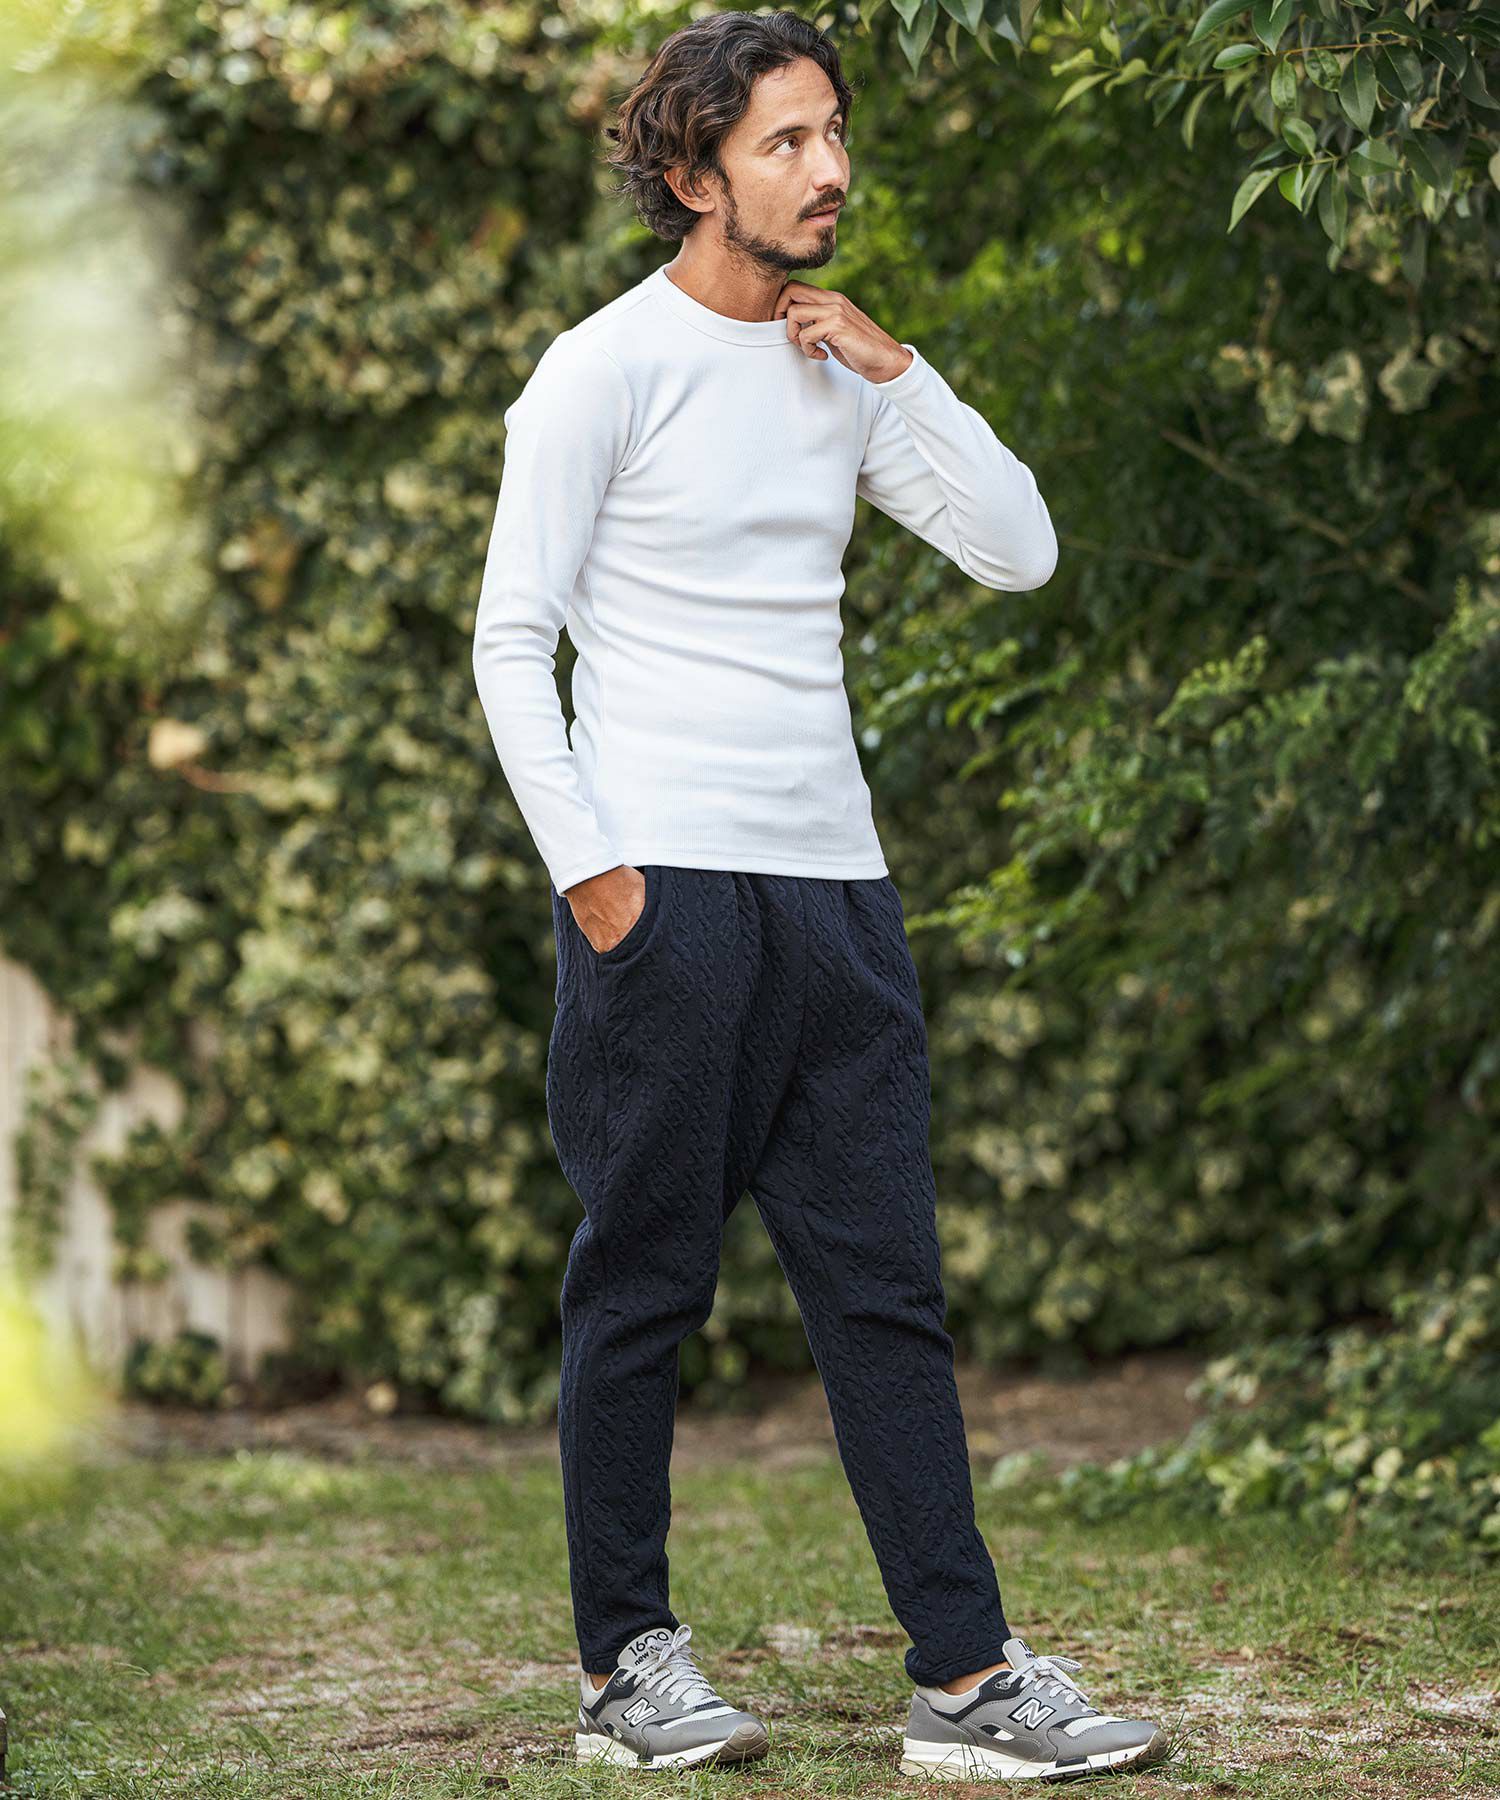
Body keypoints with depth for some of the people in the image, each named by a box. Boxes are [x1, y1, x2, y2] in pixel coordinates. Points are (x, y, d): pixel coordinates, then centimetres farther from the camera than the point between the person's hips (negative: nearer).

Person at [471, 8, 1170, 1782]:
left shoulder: (839, 369, 14)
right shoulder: (607, 369, -3)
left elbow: (1019, 551, 8)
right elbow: (512, 639, -4)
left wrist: (895, 367, 0)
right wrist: (586, 866, -12)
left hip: (832, 886, 6)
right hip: (664, 892, -6)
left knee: (884, 1282, 4)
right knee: (644, 1283, 1)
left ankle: (965, 1673, 5)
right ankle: (626, 1666, 11)